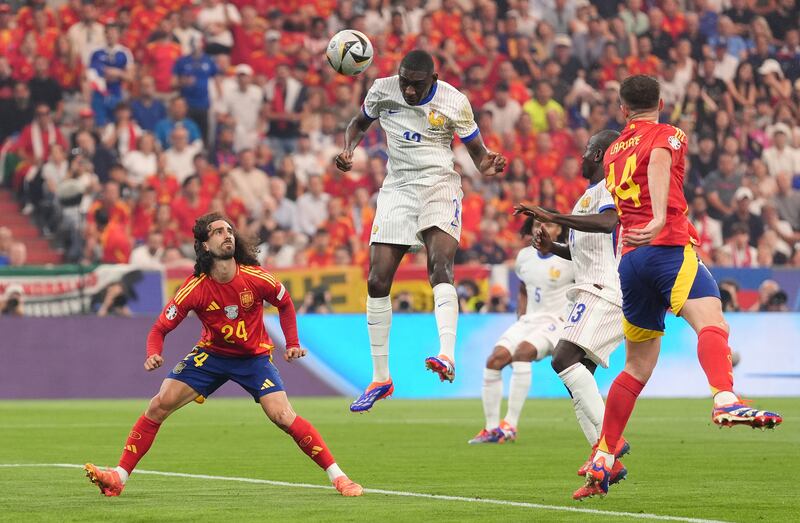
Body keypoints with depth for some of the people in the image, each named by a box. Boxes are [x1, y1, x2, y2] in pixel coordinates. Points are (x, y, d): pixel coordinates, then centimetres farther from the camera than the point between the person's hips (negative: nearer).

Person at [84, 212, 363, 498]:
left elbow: (284, 303, 3)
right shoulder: (195, 288, -21)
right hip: (210, 354, 1)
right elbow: (160, 328, -14)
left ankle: (337, 476, -7)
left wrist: (292, 344, -3)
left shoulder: (256, 278, -20)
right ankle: (119, 477, -6)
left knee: (283, 416, -19)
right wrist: (153, 354, -34)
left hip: (254, 356, -1)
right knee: (160, 404, -12)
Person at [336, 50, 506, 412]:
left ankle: (447, 356, -43)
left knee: (440, 267, -28)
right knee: (377, 282, -1)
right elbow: (359, 124, 16)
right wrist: (348, 150, -5)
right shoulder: (382, 91, -3)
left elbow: (477, 151, 1)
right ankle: (380, 379, 10)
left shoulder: (454, 102, -10)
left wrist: (488, 164, -23)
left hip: (439, 185, -4)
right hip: (397, 188, 4)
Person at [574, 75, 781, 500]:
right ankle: (726, 401, -57)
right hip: (669, 246, -7)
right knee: (712, 323, -28)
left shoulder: (612, 153, 25)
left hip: (630, 258, 7)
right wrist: (660, 218, -32)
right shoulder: (668, 136, 6)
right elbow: (658, 163, -18)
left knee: (637, 367, 16)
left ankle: (601, 463, 17)